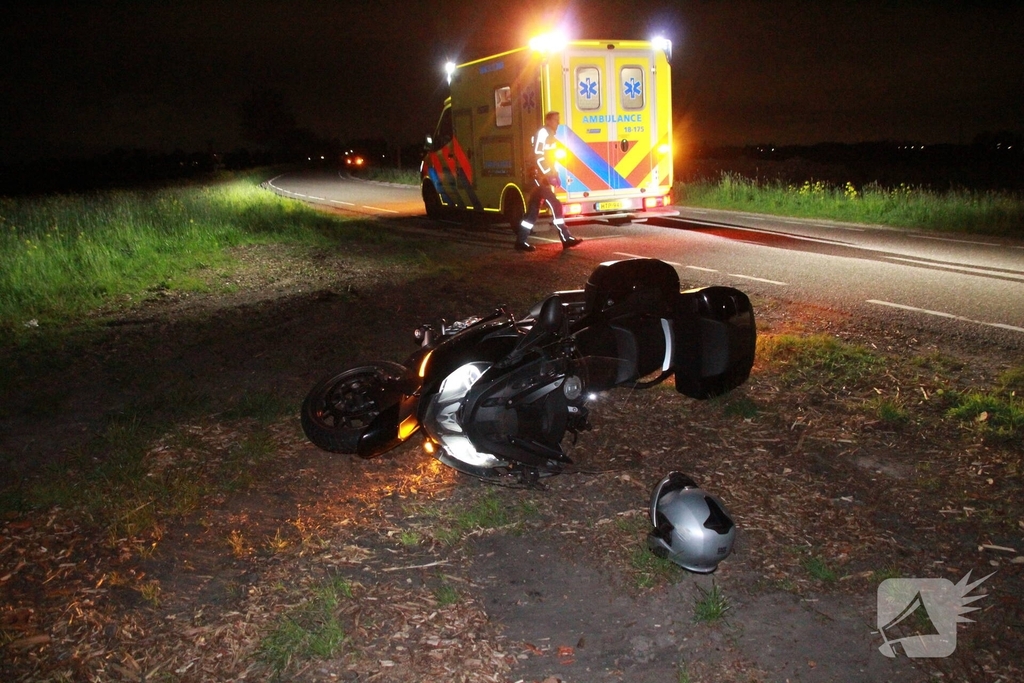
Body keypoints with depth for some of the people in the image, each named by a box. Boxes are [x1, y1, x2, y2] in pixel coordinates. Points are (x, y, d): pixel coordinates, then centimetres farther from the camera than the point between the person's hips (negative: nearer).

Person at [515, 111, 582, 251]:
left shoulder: (550, 135, 19)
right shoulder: (542, 133, -11)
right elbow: (538, 156, -21)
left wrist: (554, 174, 17)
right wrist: (549, 175, -23)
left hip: (544, 178, 10)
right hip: (540, 177, -10)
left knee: (533, 210, 9)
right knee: (555, 206, -12)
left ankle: (521, 241, 11)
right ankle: (566, 239, -10)